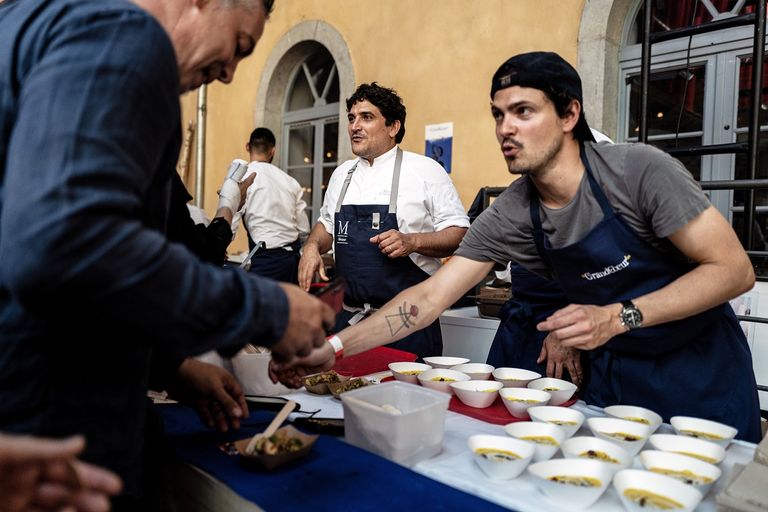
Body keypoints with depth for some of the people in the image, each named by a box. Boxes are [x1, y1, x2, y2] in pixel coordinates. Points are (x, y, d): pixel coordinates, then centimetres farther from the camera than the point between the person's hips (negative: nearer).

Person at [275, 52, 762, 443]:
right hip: (615, 372, 3)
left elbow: (735, 270, -20)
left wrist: (618, 316, -33)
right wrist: (333, 346, -24)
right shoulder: (508, 216, -14)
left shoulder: (639, 170, -24)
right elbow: (430, 296, -16)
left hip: (701, 368, -2)